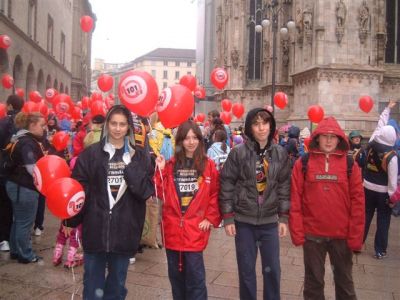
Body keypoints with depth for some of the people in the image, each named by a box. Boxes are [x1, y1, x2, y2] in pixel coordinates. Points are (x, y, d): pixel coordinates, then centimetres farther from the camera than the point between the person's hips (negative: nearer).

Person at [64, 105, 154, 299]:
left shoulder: (139, 156, 3)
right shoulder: (91, 153, -1)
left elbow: (147, 190, -6)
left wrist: (129, 165, -13)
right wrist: (71, 221, 0)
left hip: (125, 229, 1)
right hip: (96, 226, -1)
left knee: (117, 283, 15)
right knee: (93, 283, 10)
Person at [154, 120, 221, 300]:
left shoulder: (208, 165, 0)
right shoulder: (171, 165, 5)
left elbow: (215, 195, 1)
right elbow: (163, 194, 2)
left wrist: (210, 218, -7)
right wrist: (161, 171, -7)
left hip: (196, 228, -3)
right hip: (172, 228, 3)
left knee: (194, 274, -3)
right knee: (175, 273, 13)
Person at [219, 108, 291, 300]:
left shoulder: (280, 153, 1)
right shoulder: (238, 153, -8)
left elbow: (285, 186, 6)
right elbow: (226, 185, -6)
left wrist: (284, 218, 3)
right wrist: (228, 218, -7)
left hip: (270, 221, 2)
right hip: (244, 221, -2)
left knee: (272, 269, 11)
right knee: (246, 269, 9)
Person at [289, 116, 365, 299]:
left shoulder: (350, 165, -1)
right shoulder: (303, 164, -2)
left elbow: (358, 202, -1)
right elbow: (295, 201, -4)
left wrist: (355, 236, -4)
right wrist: (297, 232, -8)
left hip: (342, 235, 1)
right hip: (312, 234, -1)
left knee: (344, 279, 17)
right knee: (314, 280, 14)